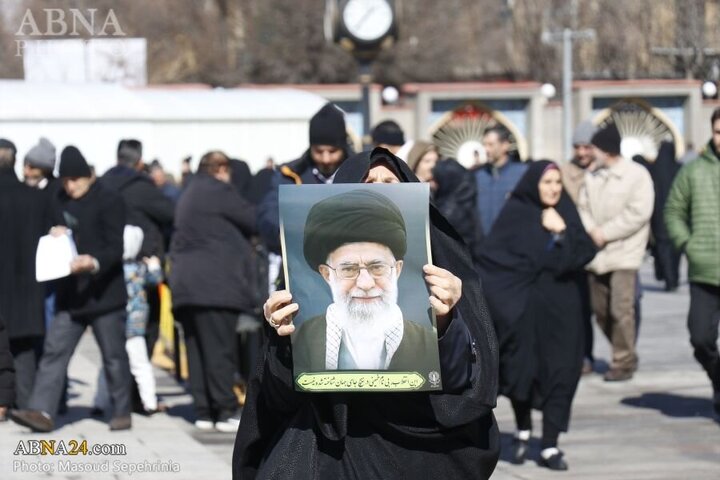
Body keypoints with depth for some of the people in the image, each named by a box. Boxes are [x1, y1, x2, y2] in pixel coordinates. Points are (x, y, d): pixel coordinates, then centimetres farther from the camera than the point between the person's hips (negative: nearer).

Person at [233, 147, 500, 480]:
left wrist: (446, 324, -26)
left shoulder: (445, 272, 3)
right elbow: (285, 394, 1)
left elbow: (469, 381, -8)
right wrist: (286, 340, -19)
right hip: (331, 449, 1)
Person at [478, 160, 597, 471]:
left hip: (560, 307, 2)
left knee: (558, 372, -2)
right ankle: (522, 433, 26)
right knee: (521, 368, 2)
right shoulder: (515, 213, -3)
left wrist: (561, 232, -15)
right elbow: (493, 259, -7)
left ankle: (550, 447, 1)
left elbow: (585, 253, -3)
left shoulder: (565, 214, 6)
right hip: (522, 305, -2)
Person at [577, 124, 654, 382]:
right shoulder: (592, 177, 11)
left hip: (624, 253, -6)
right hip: (597, 254, 6)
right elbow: (583, 207, 10)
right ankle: (624, 354, 25)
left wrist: (605, 233, -13)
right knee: (600, 309, 10)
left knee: (621, 309, -12)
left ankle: (623, 362, -2)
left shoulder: (637, 175, -7)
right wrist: (590, 229, -11)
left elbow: (638, 213, -13)